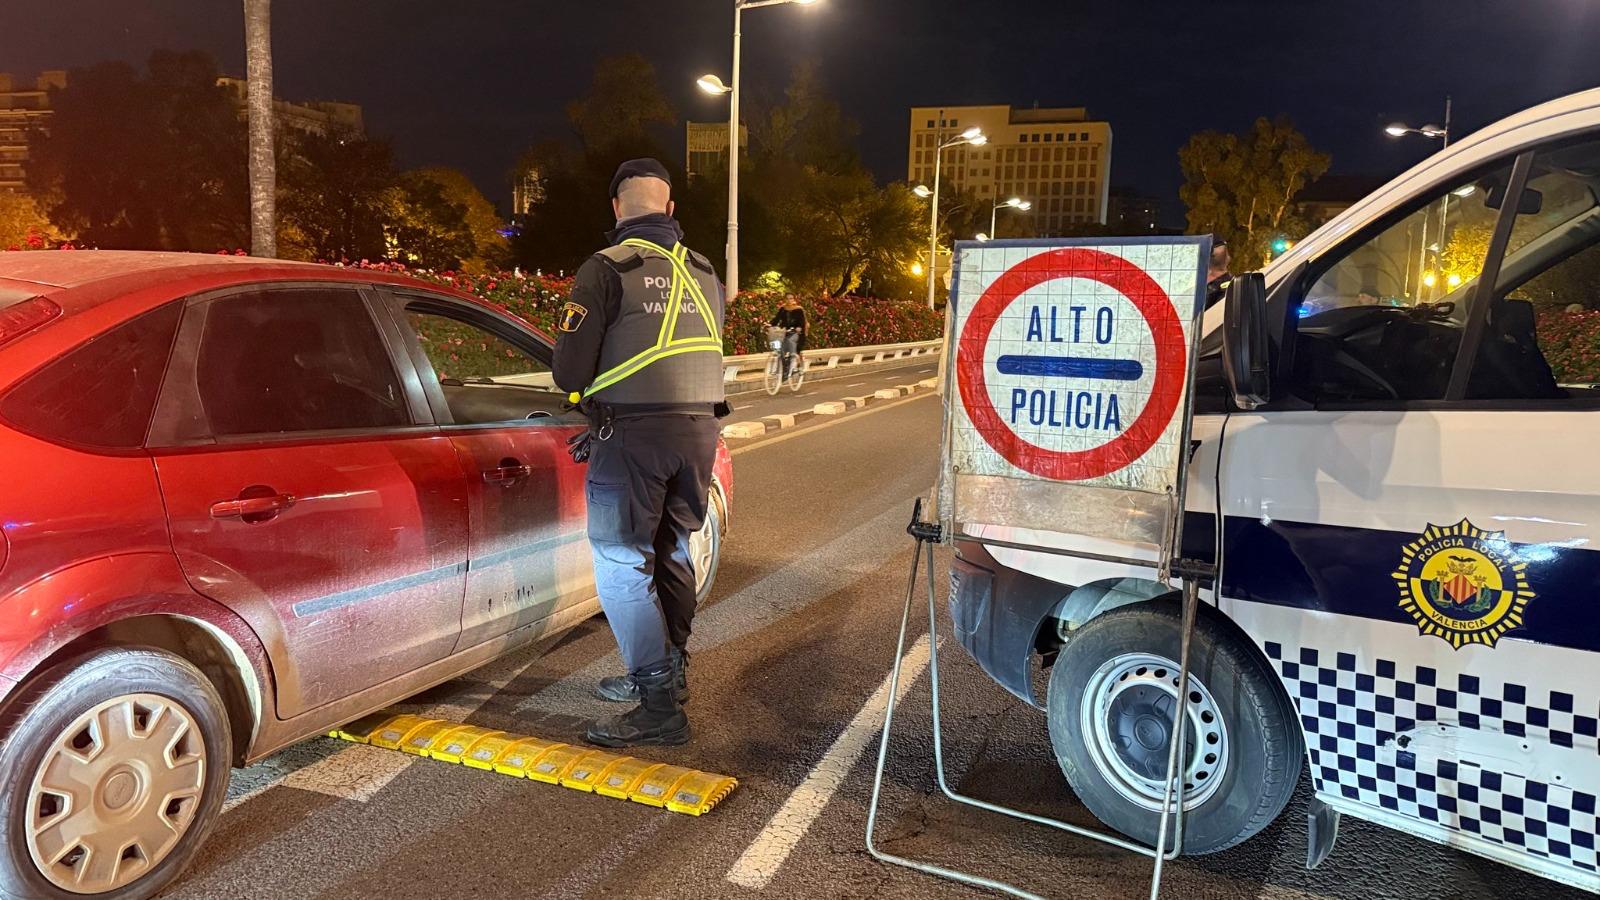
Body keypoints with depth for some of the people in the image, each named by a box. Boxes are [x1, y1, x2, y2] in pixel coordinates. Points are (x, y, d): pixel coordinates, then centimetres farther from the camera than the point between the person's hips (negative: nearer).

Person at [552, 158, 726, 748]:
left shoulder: (607, 269, -9)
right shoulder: (703, 272, 11)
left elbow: (569, 371, -12)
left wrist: (583, 390, 9)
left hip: (632, 435, -7)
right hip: (698, 430, 7)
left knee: (621, 565, 0)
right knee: (670, 551, 20)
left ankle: (659, 706, -1)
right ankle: (669, 670, 35)